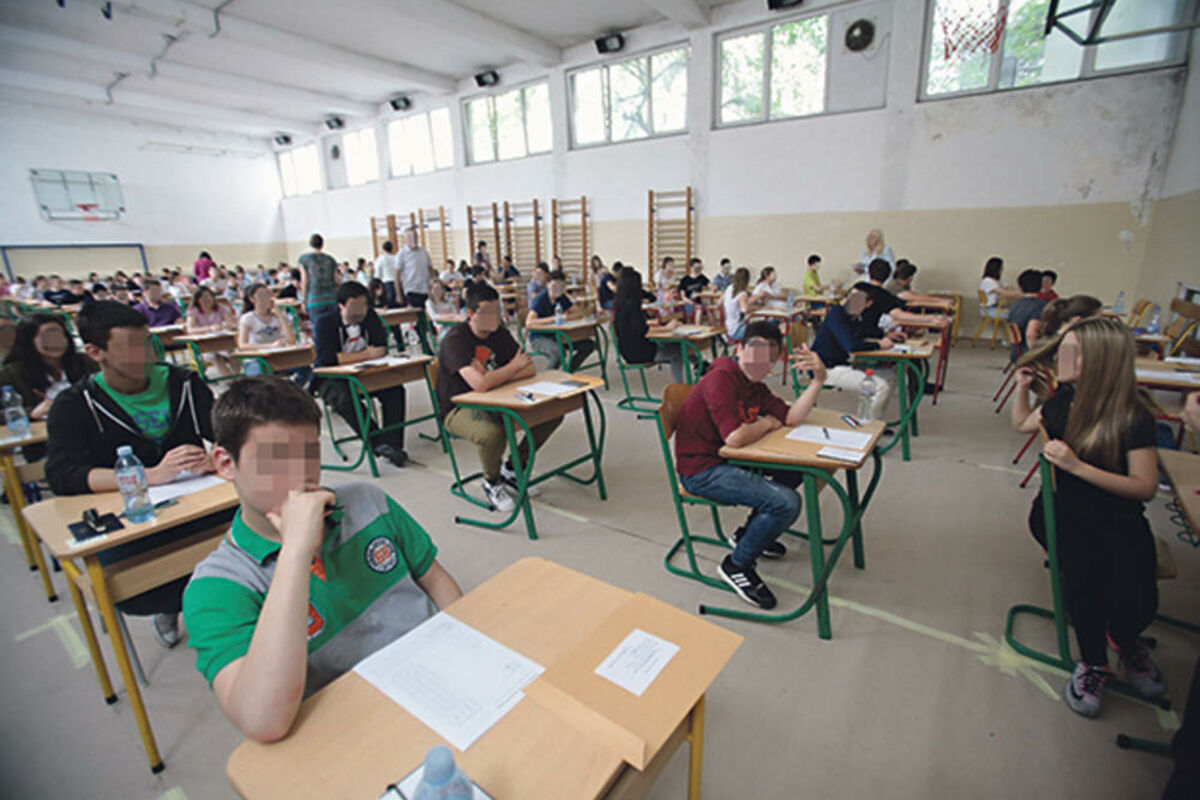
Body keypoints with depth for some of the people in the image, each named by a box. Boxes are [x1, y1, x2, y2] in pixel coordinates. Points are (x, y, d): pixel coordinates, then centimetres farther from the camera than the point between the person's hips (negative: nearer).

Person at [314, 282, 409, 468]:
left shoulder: (370, 317, 1)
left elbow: (382, 349, -5)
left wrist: (350, 358, -18)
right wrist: (366, 354, -22)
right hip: (332, 378, -3)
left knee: (395, 390, -22)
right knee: (345, 399, -35)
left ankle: (392, 443, -24)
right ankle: (378, 443, -30)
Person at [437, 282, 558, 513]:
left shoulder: (500, 334, 3)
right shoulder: (455, 340, -19)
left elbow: (530, 370, -2)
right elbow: (479, 384, -33)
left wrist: (494, 378, -18)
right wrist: (513, 367, -17)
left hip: (495, 402, 7)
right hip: (458, 409, -7)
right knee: (493, 432, -40)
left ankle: (512, 469, 11)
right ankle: (492, 483, -4)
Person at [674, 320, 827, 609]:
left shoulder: (754, 385, 9)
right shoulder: (720, 379, -21)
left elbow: (792, 417, 1)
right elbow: (735, 438, -30)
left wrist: (818, 380, -9)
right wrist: (767, 424, -10)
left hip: (728, 459, 10)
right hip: (702, 471, -10)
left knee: (798, 468, 16)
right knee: (786, 503, -20)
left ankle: (749, 532, 26)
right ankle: (737, 565, 2)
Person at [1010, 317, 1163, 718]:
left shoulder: (1133, 417, -12)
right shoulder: (1064, 400, 1)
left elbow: (1145, 487, -13)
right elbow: (1022, 424, 22)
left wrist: (1078, 466, -24)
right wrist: (1022, 386, 9)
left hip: (1117, 519, -2)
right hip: (1062, 512, 2)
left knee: (1136, 606, -21)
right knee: (1084, 574, -28)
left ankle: (1124, 641, 19)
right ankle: (1094, 662, -1)